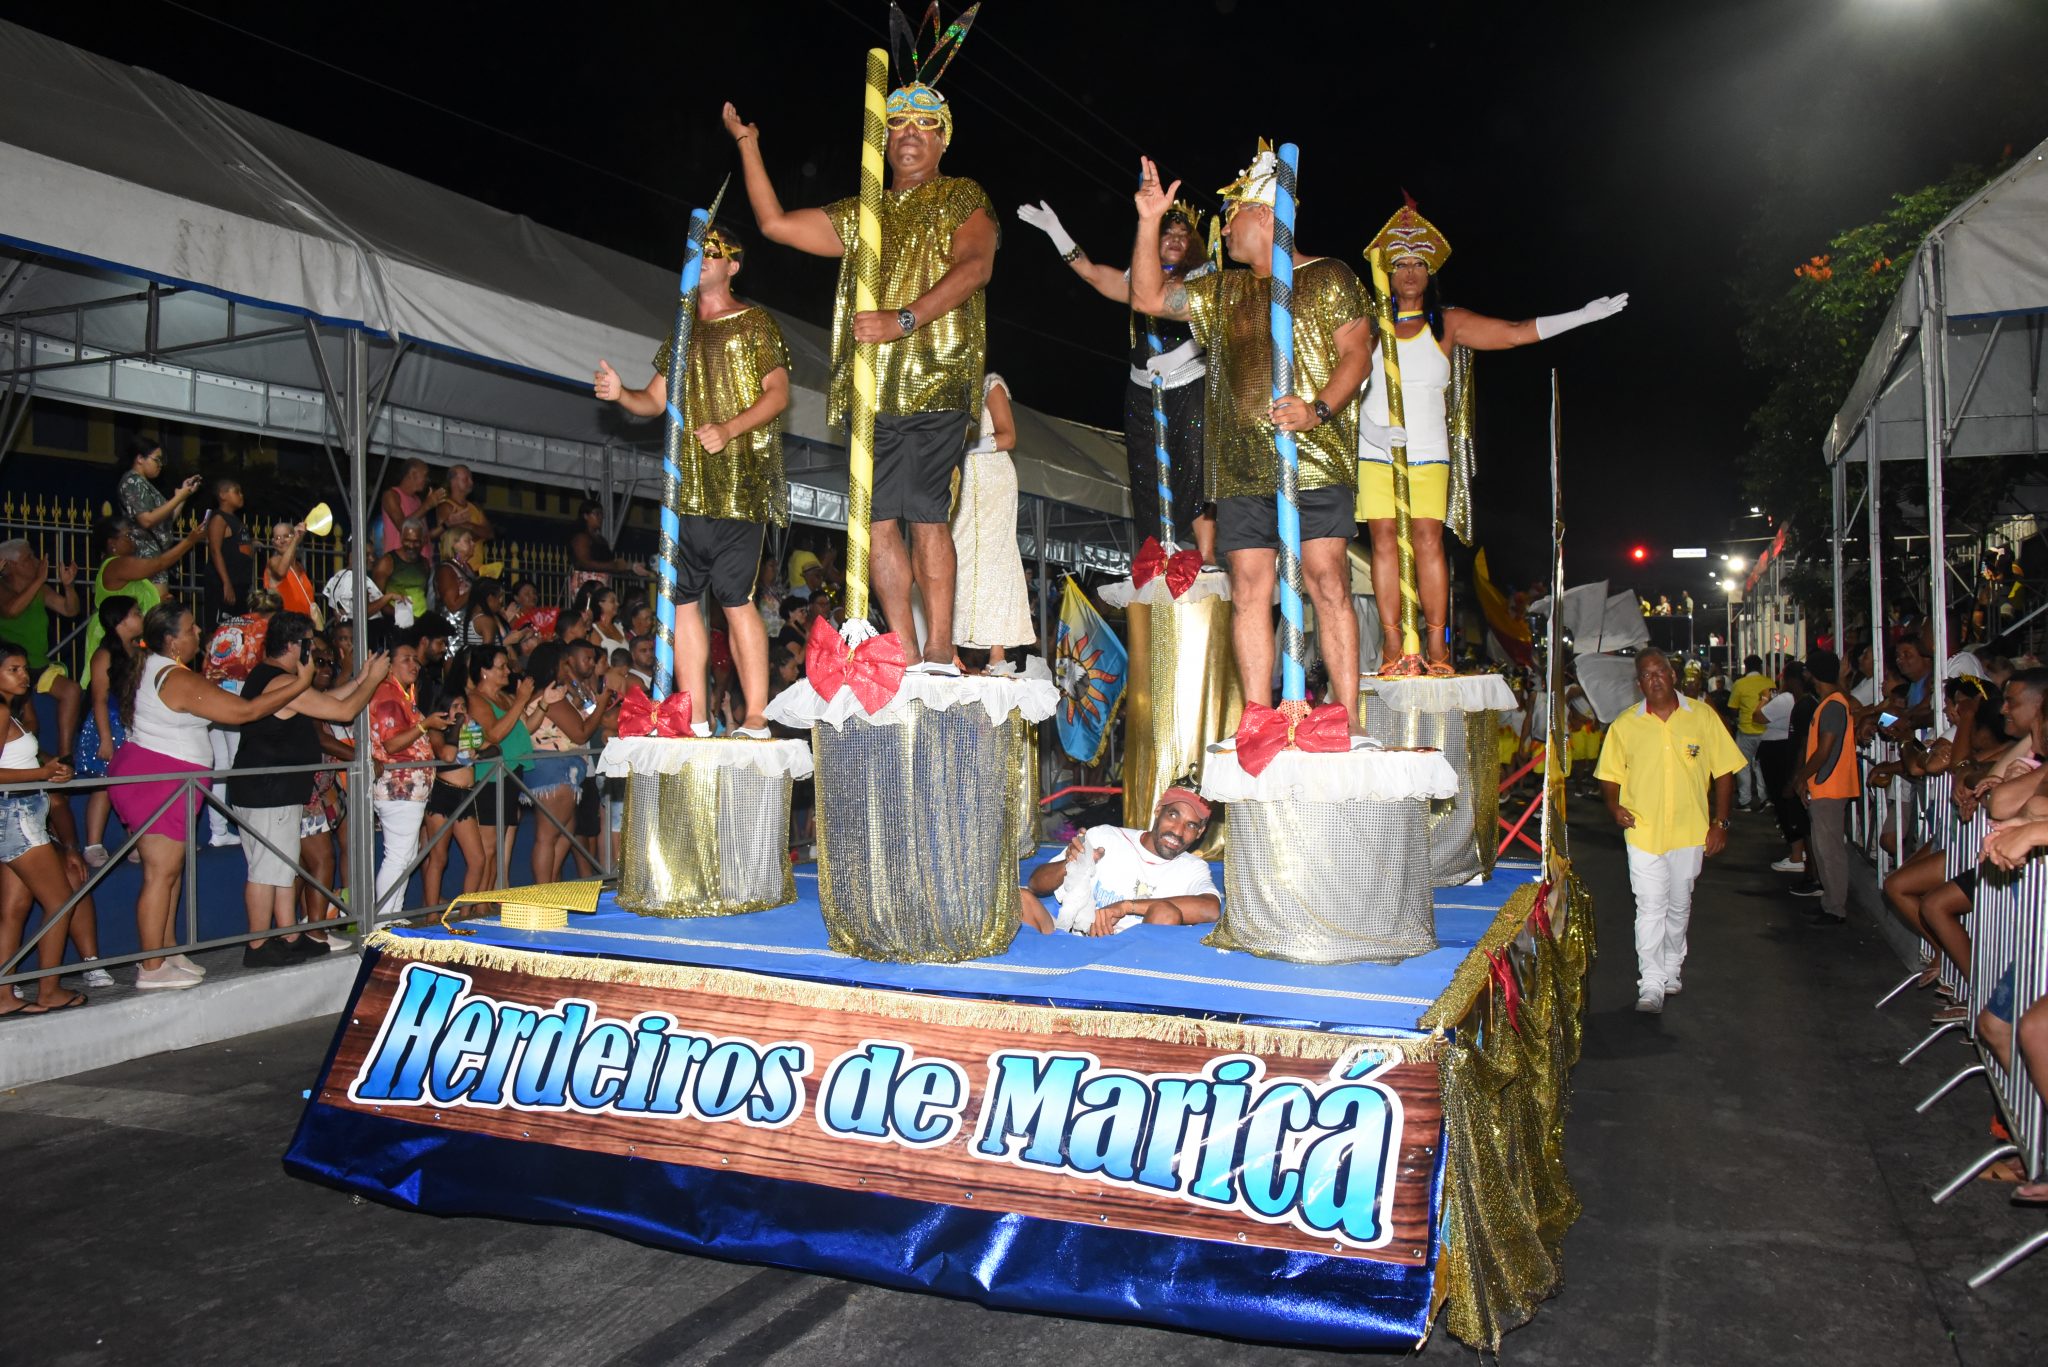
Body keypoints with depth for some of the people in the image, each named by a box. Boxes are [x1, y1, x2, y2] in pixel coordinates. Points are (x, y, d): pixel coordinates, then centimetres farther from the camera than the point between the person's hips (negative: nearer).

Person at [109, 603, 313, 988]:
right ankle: (151, 968, -2)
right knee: (161, 874, -6)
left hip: (148, 776, 10)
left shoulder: (151, 668, 12)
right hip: (160, 782, -10)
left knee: (169, 870, 14)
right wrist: (300, 685, -20)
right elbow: (245, 712, -22)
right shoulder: (180, 680, -19)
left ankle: (168, 952, 21)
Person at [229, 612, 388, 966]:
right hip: (270, 794, -11)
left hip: (264, 791, 11)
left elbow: (324, 700, 22)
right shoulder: (284, 683, -17)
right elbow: (345, 711, -14)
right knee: (267, 870, -4)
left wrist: (360, 679, 19)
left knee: (283, 867, 16)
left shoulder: (261, 677, 15)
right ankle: (258, 948, 2)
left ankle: (290, 939, 22)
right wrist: (373, 679, -1)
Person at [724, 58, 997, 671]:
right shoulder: (860, 215, 26)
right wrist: (748, 145, 24)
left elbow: (974, 265, -10)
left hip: (937, 380, -5)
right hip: (871, 389, 5)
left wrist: (904, 319, -20)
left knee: (924, 511, -14)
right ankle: (905, 653, 0)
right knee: (877, 518, -2)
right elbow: (775, 223, 27)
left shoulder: (962, 199, 10)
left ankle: (939, 650, -13)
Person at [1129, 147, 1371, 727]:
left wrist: (1319, 408, -17)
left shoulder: (1328, 277, 9)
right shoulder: (1222, 291, 24)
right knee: (1249, 589, -2)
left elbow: (1357, 351, -1)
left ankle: (1348, 719, -10)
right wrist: (1149, 222, 14)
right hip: (1241, 467, 5)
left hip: (1314, 461, -5)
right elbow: (1148, 297, 22)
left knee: (1328, 581, -11)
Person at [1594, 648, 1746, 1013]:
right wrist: (1614, 806, -12)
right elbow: (1609, 775, 8)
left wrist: (1720, 823, -1)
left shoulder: (1702, 716, -1)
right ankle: (1651, 984, 1)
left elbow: (1724, 771, 4)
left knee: (1679, 907, 15)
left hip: (1689, 832, 1)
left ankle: (1671, 970, 34)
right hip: (1643, 832, -1)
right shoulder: (1624, 725, 0)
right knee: (1650, 909, -4)